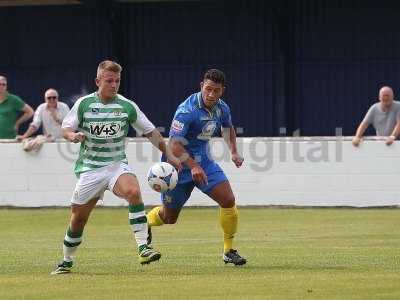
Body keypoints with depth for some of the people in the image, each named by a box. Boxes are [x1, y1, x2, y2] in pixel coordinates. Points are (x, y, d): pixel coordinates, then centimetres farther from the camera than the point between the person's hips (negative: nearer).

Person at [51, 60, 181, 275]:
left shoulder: (127, 106, 1)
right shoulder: (84, 104, -1)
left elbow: (151, 132, 7)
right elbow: (65, 129, 4)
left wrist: (169, 156, 1)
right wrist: (73, 135, -20)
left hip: (117, 164, 0)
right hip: (89, 167, 0)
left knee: (133, 191, -31)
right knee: (78, 217, 3)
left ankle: (143, 248, -32)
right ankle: (66, 261, 26)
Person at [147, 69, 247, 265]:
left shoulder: (222, 108, -3)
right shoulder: (188, 110, -25)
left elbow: (227, 128, 22)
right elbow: (174, 144, -30)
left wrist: (233, 152, 10)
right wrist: (193, 166, -39)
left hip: (204, 162, 5)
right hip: (179, 165, -5)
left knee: (228, 201, -13)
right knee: (169, 217, 8)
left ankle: (229, 251, 0)